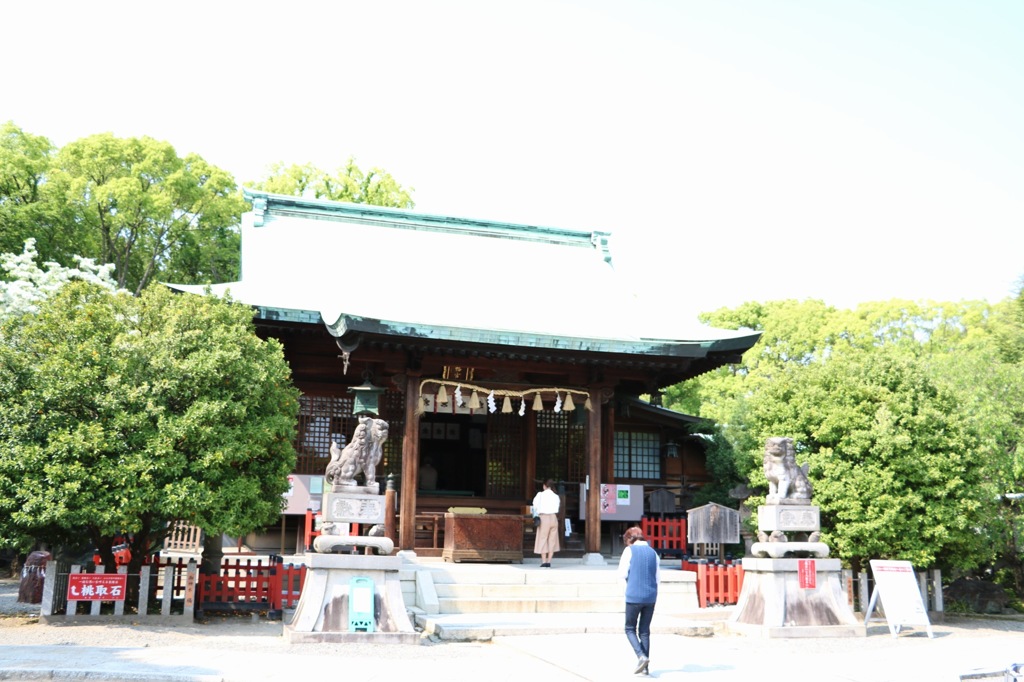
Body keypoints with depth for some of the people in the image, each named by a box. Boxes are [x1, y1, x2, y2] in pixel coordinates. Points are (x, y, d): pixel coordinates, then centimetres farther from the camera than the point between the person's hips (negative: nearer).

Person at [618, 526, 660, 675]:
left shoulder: (629, 551, -4)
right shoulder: (653, 552, 8)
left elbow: (622, 574, -5)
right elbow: (658, 578, 8)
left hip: (634, 596, -4)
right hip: (651, 596, 4)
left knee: (630, 629, 9)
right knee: (645, 631, 12)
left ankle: (641, 656, -12)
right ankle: (645, 666, 11)